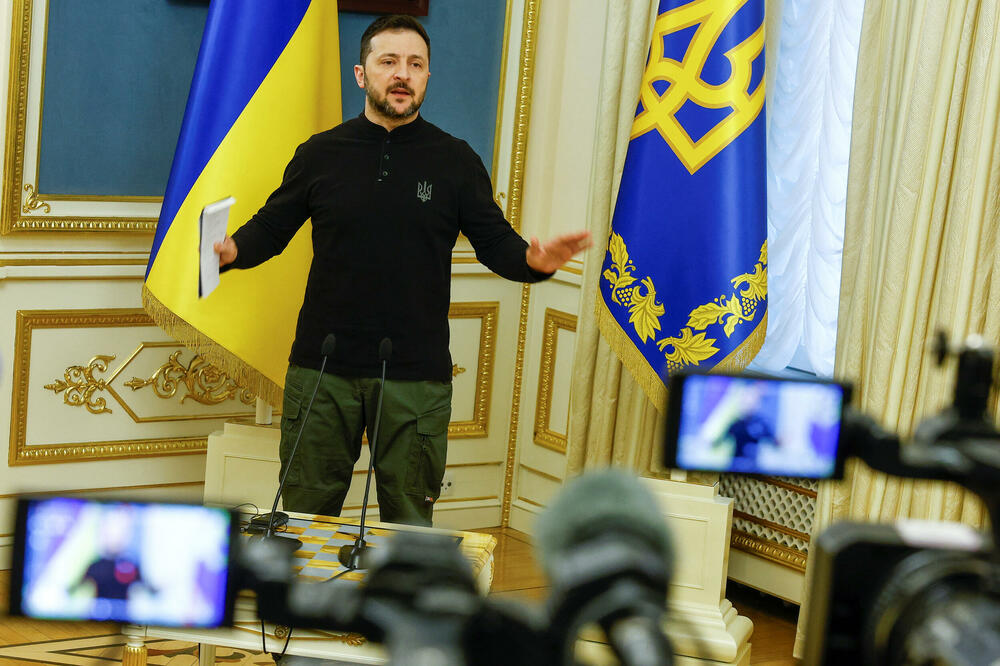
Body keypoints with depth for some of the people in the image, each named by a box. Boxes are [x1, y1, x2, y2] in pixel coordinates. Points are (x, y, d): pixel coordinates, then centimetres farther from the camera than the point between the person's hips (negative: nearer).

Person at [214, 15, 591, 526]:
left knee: (408, 526, 6)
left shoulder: (455, 161, 5)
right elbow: (272, 226, 11)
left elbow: (495, 241, 6)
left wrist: (534, 259, -16)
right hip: (323, 367, 1)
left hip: (416, 374, -1)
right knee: (304, 514, 8)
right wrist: (232, 250, -10)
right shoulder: (322, 153, 7)